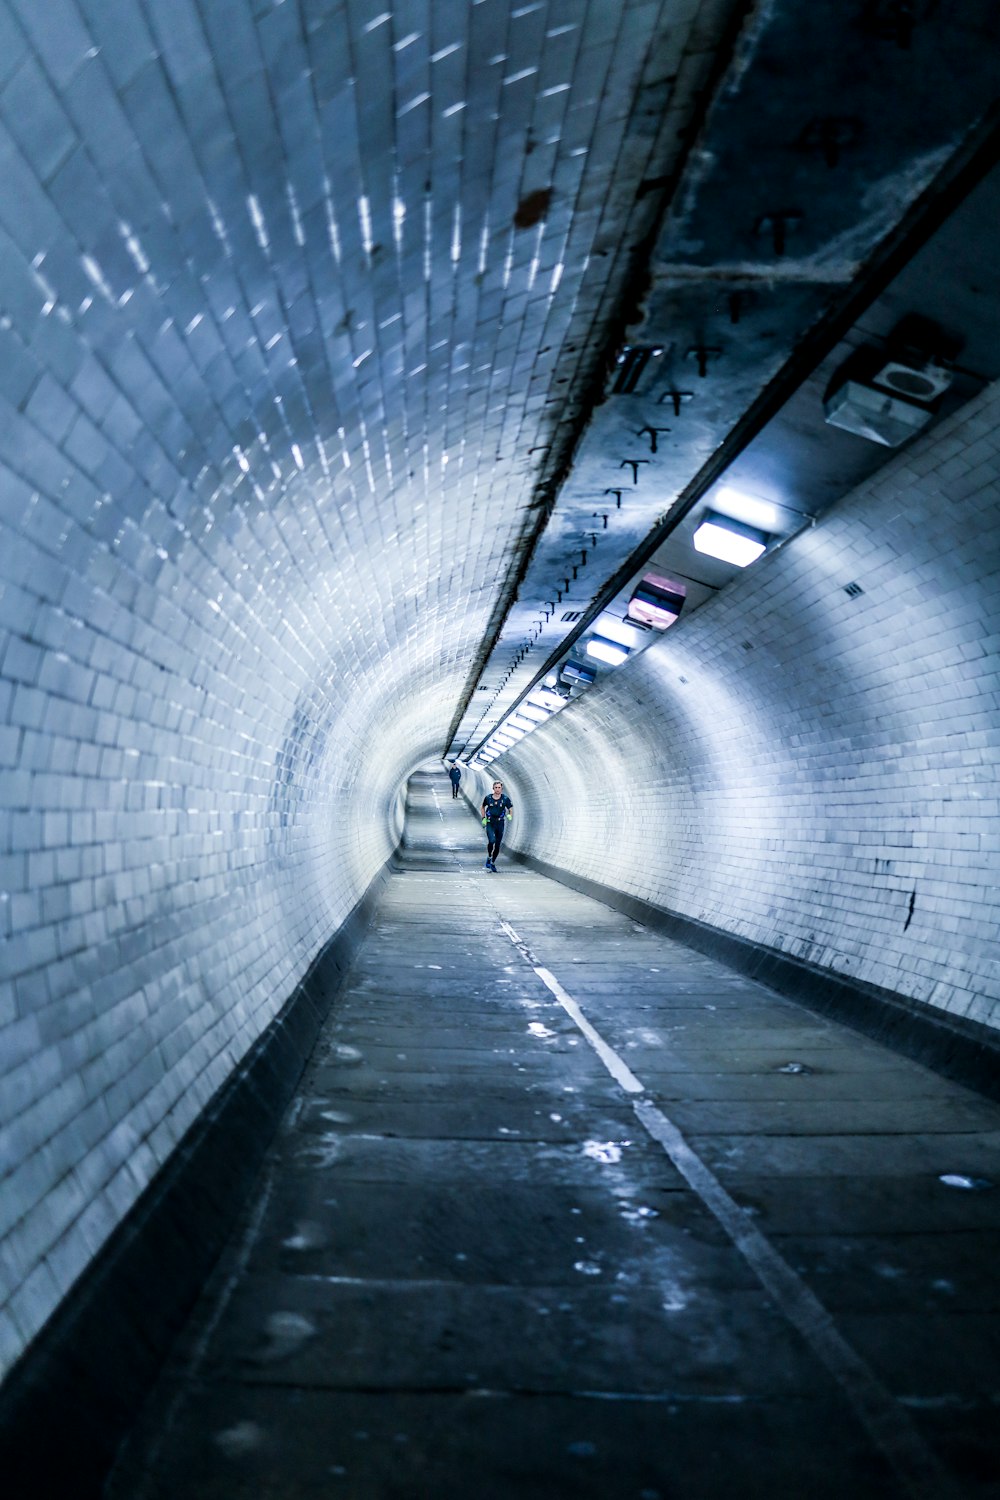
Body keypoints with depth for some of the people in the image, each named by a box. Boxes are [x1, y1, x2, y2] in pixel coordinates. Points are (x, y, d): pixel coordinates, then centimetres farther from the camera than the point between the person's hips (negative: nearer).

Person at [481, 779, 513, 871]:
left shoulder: (505, 799, -4)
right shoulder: (488, 798, -1)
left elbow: (511, 809, 0)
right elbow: (483, 807, 17)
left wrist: (510, 815, -22)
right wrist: (483, 818, 8)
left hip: (500, 823, 1)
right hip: (490, 823, -1)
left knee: (497, 845, 6)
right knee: (491, 840, -24)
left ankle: (493, 863, 24)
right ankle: (489, 857, 0)